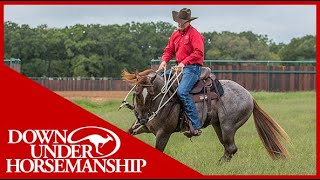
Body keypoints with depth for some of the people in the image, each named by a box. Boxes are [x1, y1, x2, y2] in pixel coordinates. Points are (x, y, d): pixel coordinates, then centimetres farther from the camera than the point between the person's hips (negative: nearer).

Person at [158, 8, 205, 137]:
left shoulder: (194, 34, -9)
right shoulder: (175, 34, 16)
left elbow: (198, 53, -19)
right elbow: (169, 50, 19)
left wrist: (184, 63, -25)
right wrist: (164, 61, -2)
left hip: (192, 67, -9)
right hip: (180, 67, 9)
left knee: (182, 91, -28)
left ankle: (196, 127, -28)